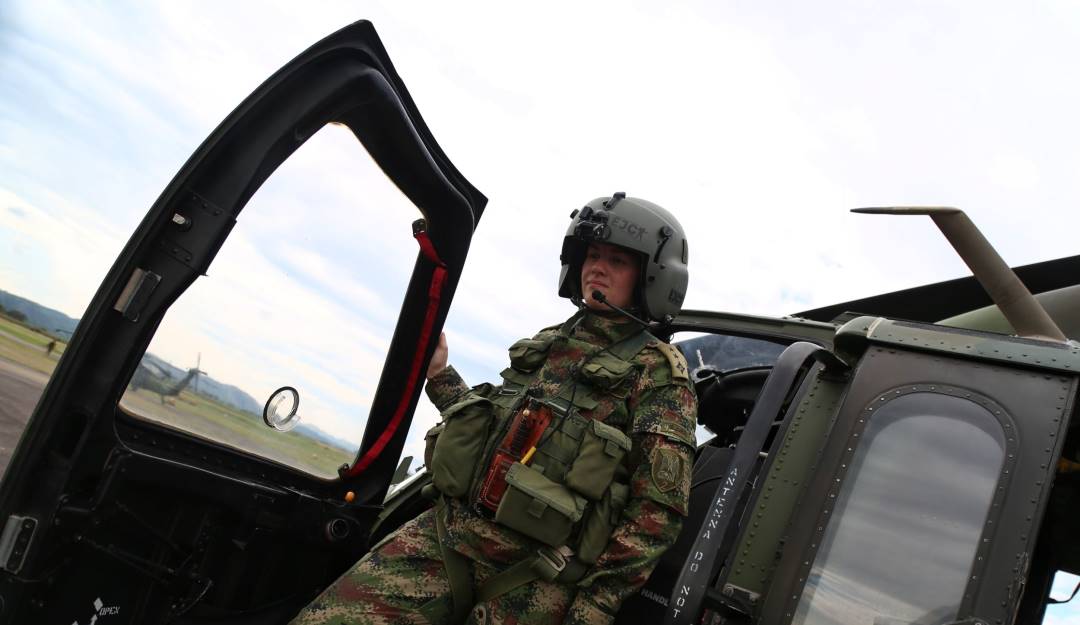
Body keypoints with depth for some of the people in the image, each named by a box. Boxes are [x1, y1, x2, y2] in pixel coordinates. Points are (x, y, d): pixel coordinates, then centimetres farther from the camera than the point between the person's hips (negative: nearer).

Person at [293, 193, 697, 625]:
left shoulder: (658, 373, -1)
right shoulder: (546, 343, 18)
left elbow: (658, 507, -6)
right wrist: (438, 374, 20)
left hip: (532, 576, -4)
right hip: (446, 532, 5)